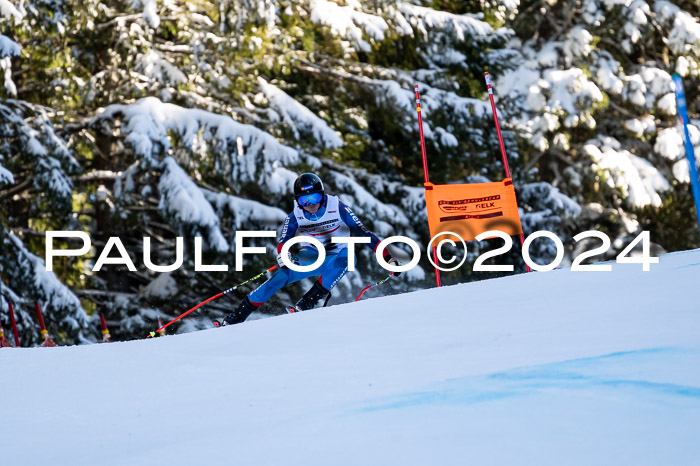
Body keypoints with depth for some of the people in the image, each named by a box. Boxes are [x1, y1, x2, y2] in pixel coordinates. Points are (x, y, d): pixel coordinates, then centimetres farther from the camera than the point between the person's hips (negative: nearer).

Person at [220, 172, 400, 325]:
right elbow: (282, 242, -14)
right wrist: (283, 256, -40)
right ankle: (239, 314, -15)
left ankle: (313, 299, -31)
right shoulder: (296, 215, -11)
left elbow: (362, 232, -18)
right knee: (282, 275, -23)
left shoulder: (337, 207, -18)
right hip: (311, 256, 1)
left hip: (336, 258, -1)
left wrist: (387, 257, -24)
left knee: (346, 256, -37)